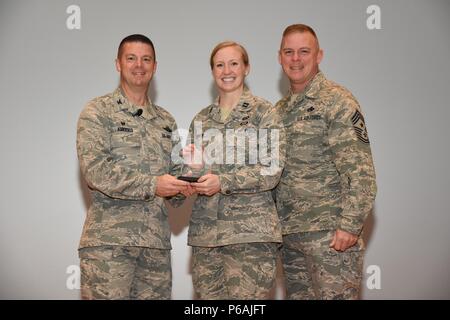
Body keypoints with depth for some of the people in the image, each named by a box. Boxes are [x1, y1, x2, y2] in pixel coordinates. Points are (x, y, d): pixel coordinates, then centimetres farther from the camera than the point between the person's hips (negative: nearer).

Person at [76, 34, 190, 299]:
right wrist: (151, 185, -17)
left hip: (156, 239, 5)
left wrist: (184, 182, -5)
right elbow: (95, 170, -11)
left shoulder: (166, 121, 18)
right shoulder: (97, 111, 1)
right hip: (109, 239, -5)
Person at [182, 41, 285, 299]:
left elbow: (272, 172, -8)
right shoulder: (202, 119, 15)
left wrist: (222, 182, -17)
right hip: (206, 229, 4)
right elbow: (197, 175, 16)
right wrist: (195, 168, -7)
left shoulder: (263, 112, 1)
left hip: (251, 231, -4)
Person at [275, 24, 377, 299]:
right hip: (289, 234, 7)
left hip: (330, 234, -7)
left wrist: (350, 225, -18)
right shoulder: (280, 110, 15)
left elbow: (361, 171, -13)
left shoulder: (337, 101, -7)